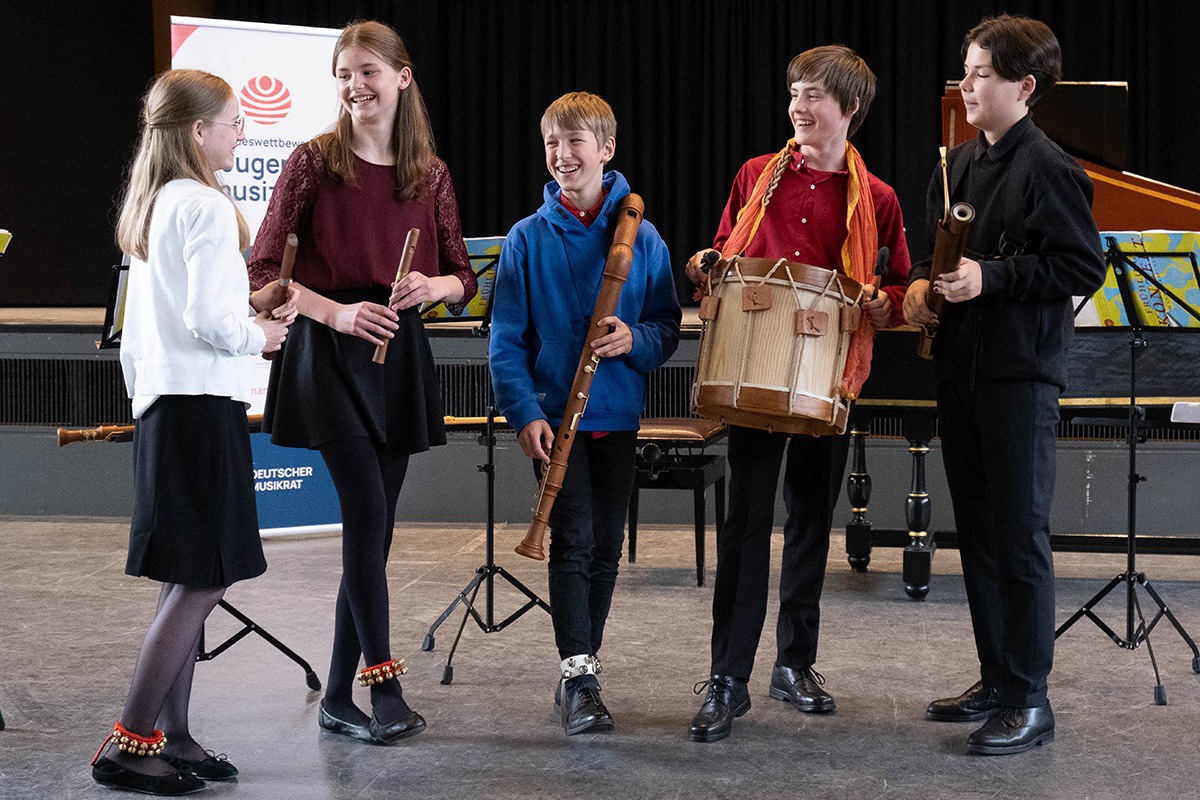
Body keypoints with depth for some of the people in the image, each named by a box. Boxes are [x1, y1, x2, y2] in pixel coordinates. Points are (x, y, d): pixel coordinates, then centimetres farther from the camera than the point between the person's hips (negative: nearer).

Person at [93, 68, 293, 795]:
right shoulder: (207, 206, -13)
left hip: (162, 405, 10)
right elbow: (210, 320, -20)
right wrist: (259, 335, -3)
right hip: (204, 406, -10)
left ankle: (172, 735, 16)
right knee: (203, 579, -7)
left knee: (187, 580, 12)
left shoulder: (150, 206, 15)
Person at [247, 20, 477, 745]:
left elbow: (463, 276, 12)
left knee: (375, 527, 6)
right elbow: (263, 271, -5)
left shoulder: (431, 174, 8)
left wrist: (434, 286, -11)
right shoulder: (315, 162, -3)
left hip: (400, 355, 4)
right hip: (331, 353, -4)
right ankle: (385, 685, -6)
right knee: (367, 512, -15)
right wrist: (335, 312, -18)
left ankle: (339, 698, 16)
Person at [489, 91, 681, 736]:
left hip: (618, 414, 3)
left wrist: (635, 339, -15)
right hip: (552, 413, -3)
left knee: (606, 546, 10)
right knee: (573, 541, -10)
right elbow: (506, 339, -3)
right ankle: (578, 678, -9)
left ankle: (580, 670, 24)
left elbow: (669, 326, 6)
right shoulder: (528, 238, -1)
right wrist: (524, 412, -13)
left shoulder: (641, 236, 2)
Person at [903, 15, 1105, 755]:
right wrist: (923, 283, 3)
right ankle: (996, 679, 23)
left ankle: (1030, 700, 3)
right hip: (962, 366, 8)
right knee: (977, 531, 13)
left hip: (1022, 373, -8)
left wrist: (990, 276, -21)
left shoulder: (1048, 168, -11)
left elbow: (1083, 269, -15)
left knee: (1020, 535, -5)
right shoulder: (959, 165, 13)